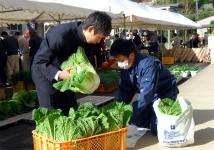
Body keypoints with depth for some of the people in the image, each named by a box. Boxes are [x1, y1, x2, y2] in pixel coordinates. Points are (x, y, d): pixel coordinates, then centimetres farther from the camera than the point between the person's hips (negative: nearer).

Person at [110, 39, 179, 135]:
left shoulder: (148, 65, -33)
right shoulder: (125, 67, -8)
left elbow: (146, 95, -37)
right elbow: (125, 91, 0)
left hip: (165, 94, -7)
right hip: (150, 98, 7)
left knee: (156, 129, -17)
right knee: (134, 125, 1)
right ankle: (153, 114, 25)